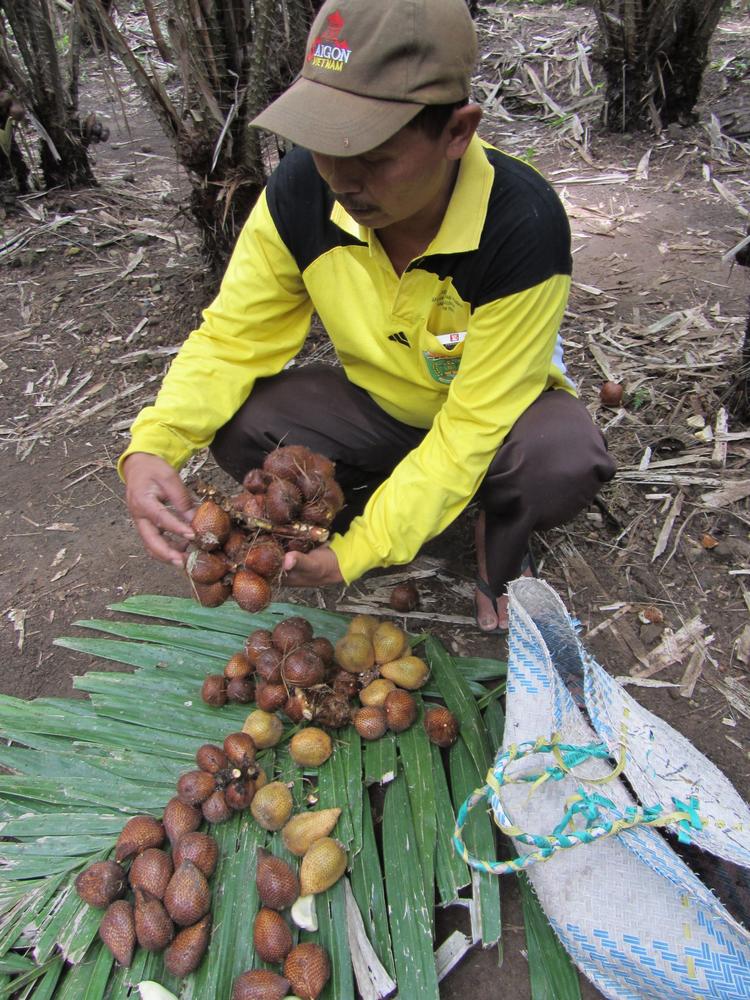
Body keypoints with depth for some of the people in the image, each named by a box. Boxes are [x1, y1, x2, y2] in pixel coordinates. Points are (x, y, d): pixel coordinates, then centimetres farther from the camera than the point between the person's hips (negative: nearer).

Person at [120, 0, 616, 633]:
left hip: (499, 405, -2)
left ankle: (501, 547, 1)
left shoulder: (525, 226, -32)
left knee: (566, 461, -35)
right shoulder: (300, 189, -21)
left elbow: (474, 425, -30)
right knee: (238, 426, -22)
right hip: (378, 403, 3)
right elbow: (233, 338, -13)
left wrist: (357, 551, -35)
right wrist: (151, 446, -31)